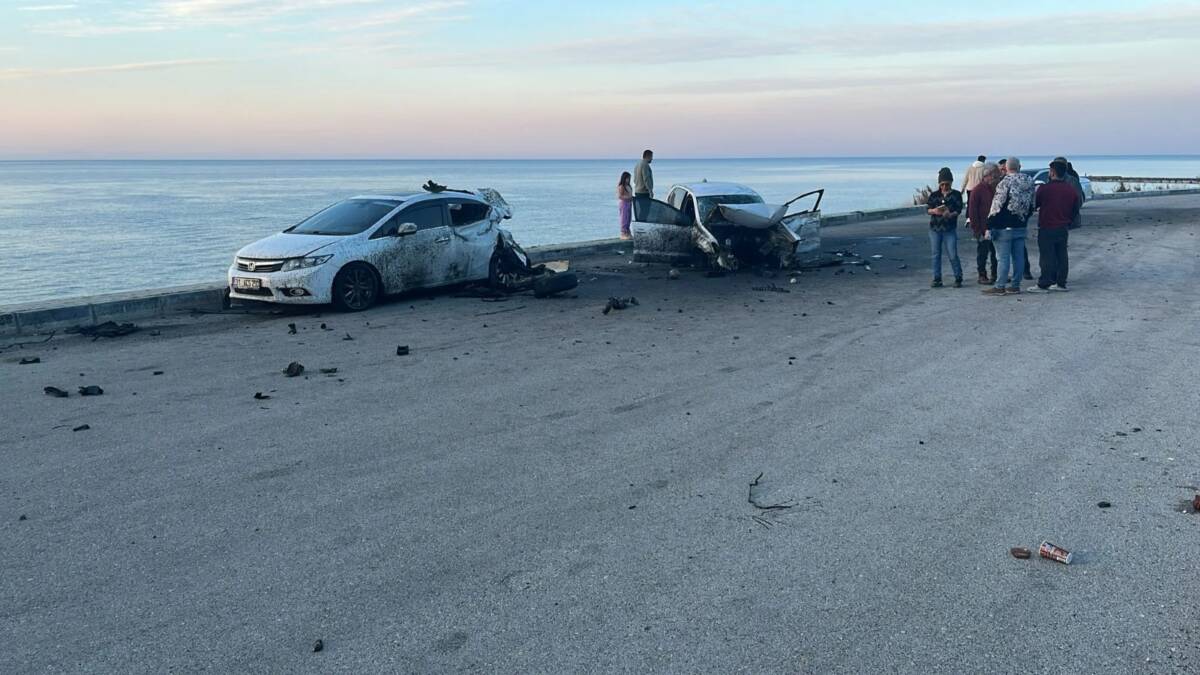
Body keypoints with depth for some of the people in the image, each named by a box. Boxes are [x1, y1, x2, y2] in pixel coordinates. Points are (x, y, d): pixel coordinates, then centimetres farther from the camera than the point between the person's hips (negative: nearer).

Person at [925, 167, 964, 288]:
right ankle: (937, 279, 13)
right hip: (935, 229, 3)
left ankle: (958, 278, 5)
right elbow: (927, 209, 4)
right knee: (936, 254, 5)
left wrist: (951, 214, -26)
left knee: (953, 255, -6)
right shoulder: (934, 195, 7)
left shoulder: (956, 195, 2)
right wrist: (934, 211, -18)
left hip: (950, 229, -3)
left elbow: (959, 209, -6)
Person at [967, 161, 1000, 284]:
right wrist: (977, 230, -14)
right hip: (982, 227, -5)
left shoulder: (997, 188, 8)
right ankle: (982, 276, 12)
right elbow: (972, 211, -11)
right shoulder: (978, 190, -10)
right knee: (982, 252, 2)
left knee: (997, 252, 8)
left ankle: (995, 275, 19)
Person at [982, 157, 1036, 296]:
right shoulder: (1029, 182, 8)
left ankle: (999, 287, -1)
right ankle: (1015, 286, 14)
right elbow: (1031, 206, 15)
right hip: (1021, 227, 7)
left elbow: (997, 207, -16)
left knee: (1003, 258, -4)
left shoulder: (1005, 183, -14)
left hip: (1004, 227, -7)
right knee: (1018, 257, 9)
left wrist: (989, 227, -13)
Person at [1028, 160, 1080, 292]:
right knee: (1061, 255, 11)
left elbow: (1034, 205, -3)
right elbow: (1076, 209, 10)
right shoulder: (1071, 190, 3)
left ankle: (1044, 284, 0)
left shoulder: (1044, 188, -15)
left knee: (1047, 257, -2)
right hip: (1063, 229, 6)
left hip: (1047, 228, -5)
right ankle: (1061, 283, 16)